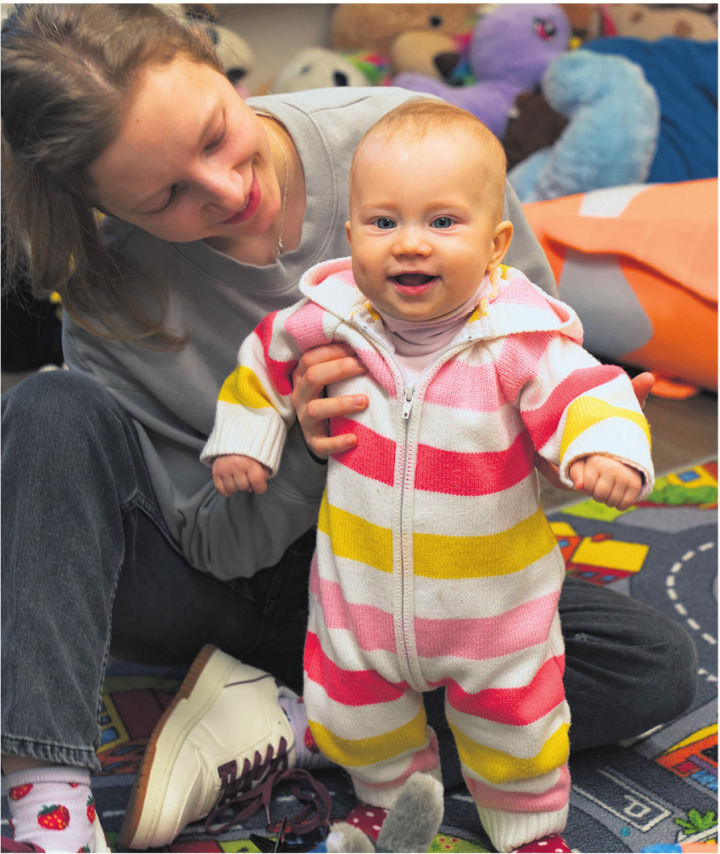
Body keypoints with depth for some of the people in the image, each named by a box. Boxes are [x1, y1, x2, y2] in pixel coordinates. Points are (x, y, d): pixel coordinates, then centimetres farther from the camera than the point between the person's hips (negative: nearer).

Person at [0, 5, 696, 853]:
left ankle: (279, 728, -19)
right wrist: (303, 447, -34)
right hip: (228, 581, -1)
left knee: (658, 666, -18)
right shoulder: (110, 294, -18)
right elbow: (216, 542, -15)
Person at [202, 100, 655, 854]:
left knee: (513, 722, 17)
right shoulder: (329, 318, -14)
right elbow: (265, 357, 4)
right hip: (361, 588, 3)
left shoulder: (522, 341, -23)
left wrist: (607, 449, -44)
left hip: (493, 597, -2)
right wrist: (242, 439, 5)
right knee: (354, 716, 21)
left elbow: (584, 395, -23)